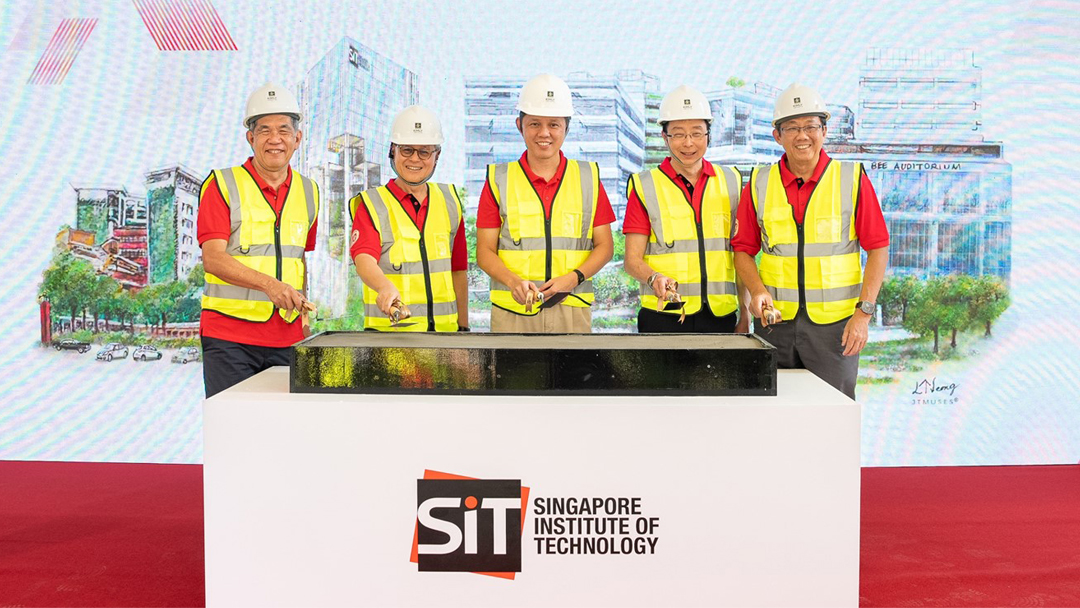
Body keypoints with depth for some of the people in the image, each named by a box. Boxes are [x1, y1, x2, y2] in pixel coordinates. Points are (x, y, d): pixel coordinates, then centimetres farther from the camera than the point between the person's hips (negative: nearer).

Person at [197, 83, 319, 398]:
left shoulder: (308, 192, 13)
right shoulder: (222, 185, -1)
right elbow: (213, 258, -11)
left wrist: (304, 311, 12)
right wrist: (269, 284, -25)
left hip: (287, 336, 4)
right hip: (229, 335, -4)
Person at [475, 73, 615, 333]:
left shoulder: (589, 177, 10)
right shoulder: (499, 179, 6)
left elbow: (604, 246, 10)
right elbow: (485, 252, 5)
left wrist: (573, 278, -8)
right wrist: (514, 281, -14)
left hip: (573, 309, 1)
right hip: (512, 311, -1)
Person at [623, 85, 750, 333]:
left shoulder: (731, 181, 12)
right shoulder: (644, 187, 3)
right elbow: (632, 259, -1)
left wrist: (745, 314, 9)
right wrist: (654, 278, -22)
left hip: (720, 315, 3)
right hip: (664, 317, -2)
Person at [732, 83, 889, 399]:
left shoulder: (852, 178, 0)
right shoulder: (759, 183, 6)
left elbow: (878, 248, 0)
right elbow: (743, 249, 10)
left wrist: (864, 312, -7)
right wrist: (757, 291, -9)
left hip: (834, 324, -2)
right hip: (775, 321, 2)